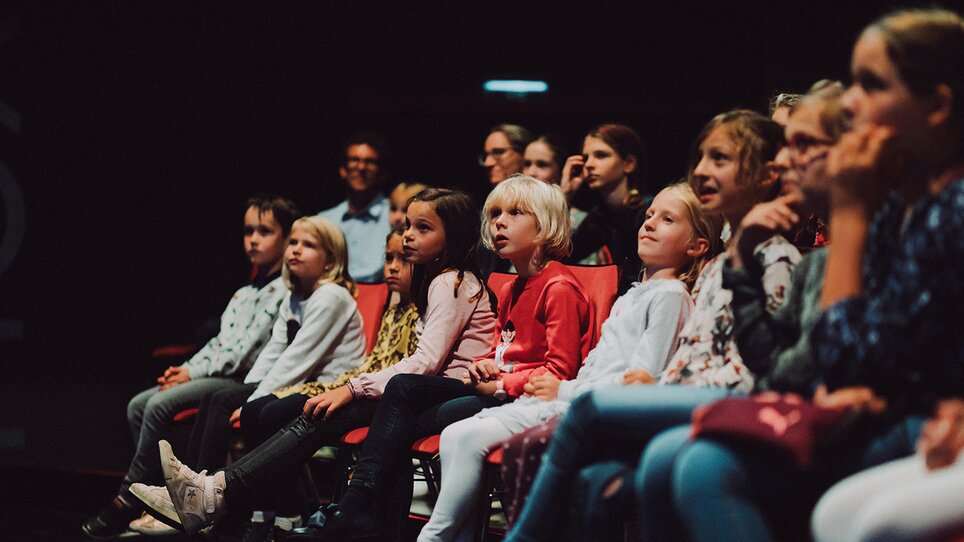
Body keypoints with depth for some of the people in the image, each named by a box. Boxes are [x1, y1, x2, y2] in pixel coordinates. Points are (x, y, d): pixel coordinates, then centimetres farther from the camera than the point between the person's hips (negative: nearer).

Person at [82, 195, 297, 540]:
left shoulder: (281, 291, -8)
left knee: (159, 405, -23)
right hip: (217, 375, 9)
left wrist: (194, 372, -12)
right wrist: (185, 368, 3)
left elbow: (244, 350, -14)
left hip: (242, 380, -9)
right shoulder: (245, 292, 22)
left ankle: (130, 500, -15)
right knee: (138, 405, -5)